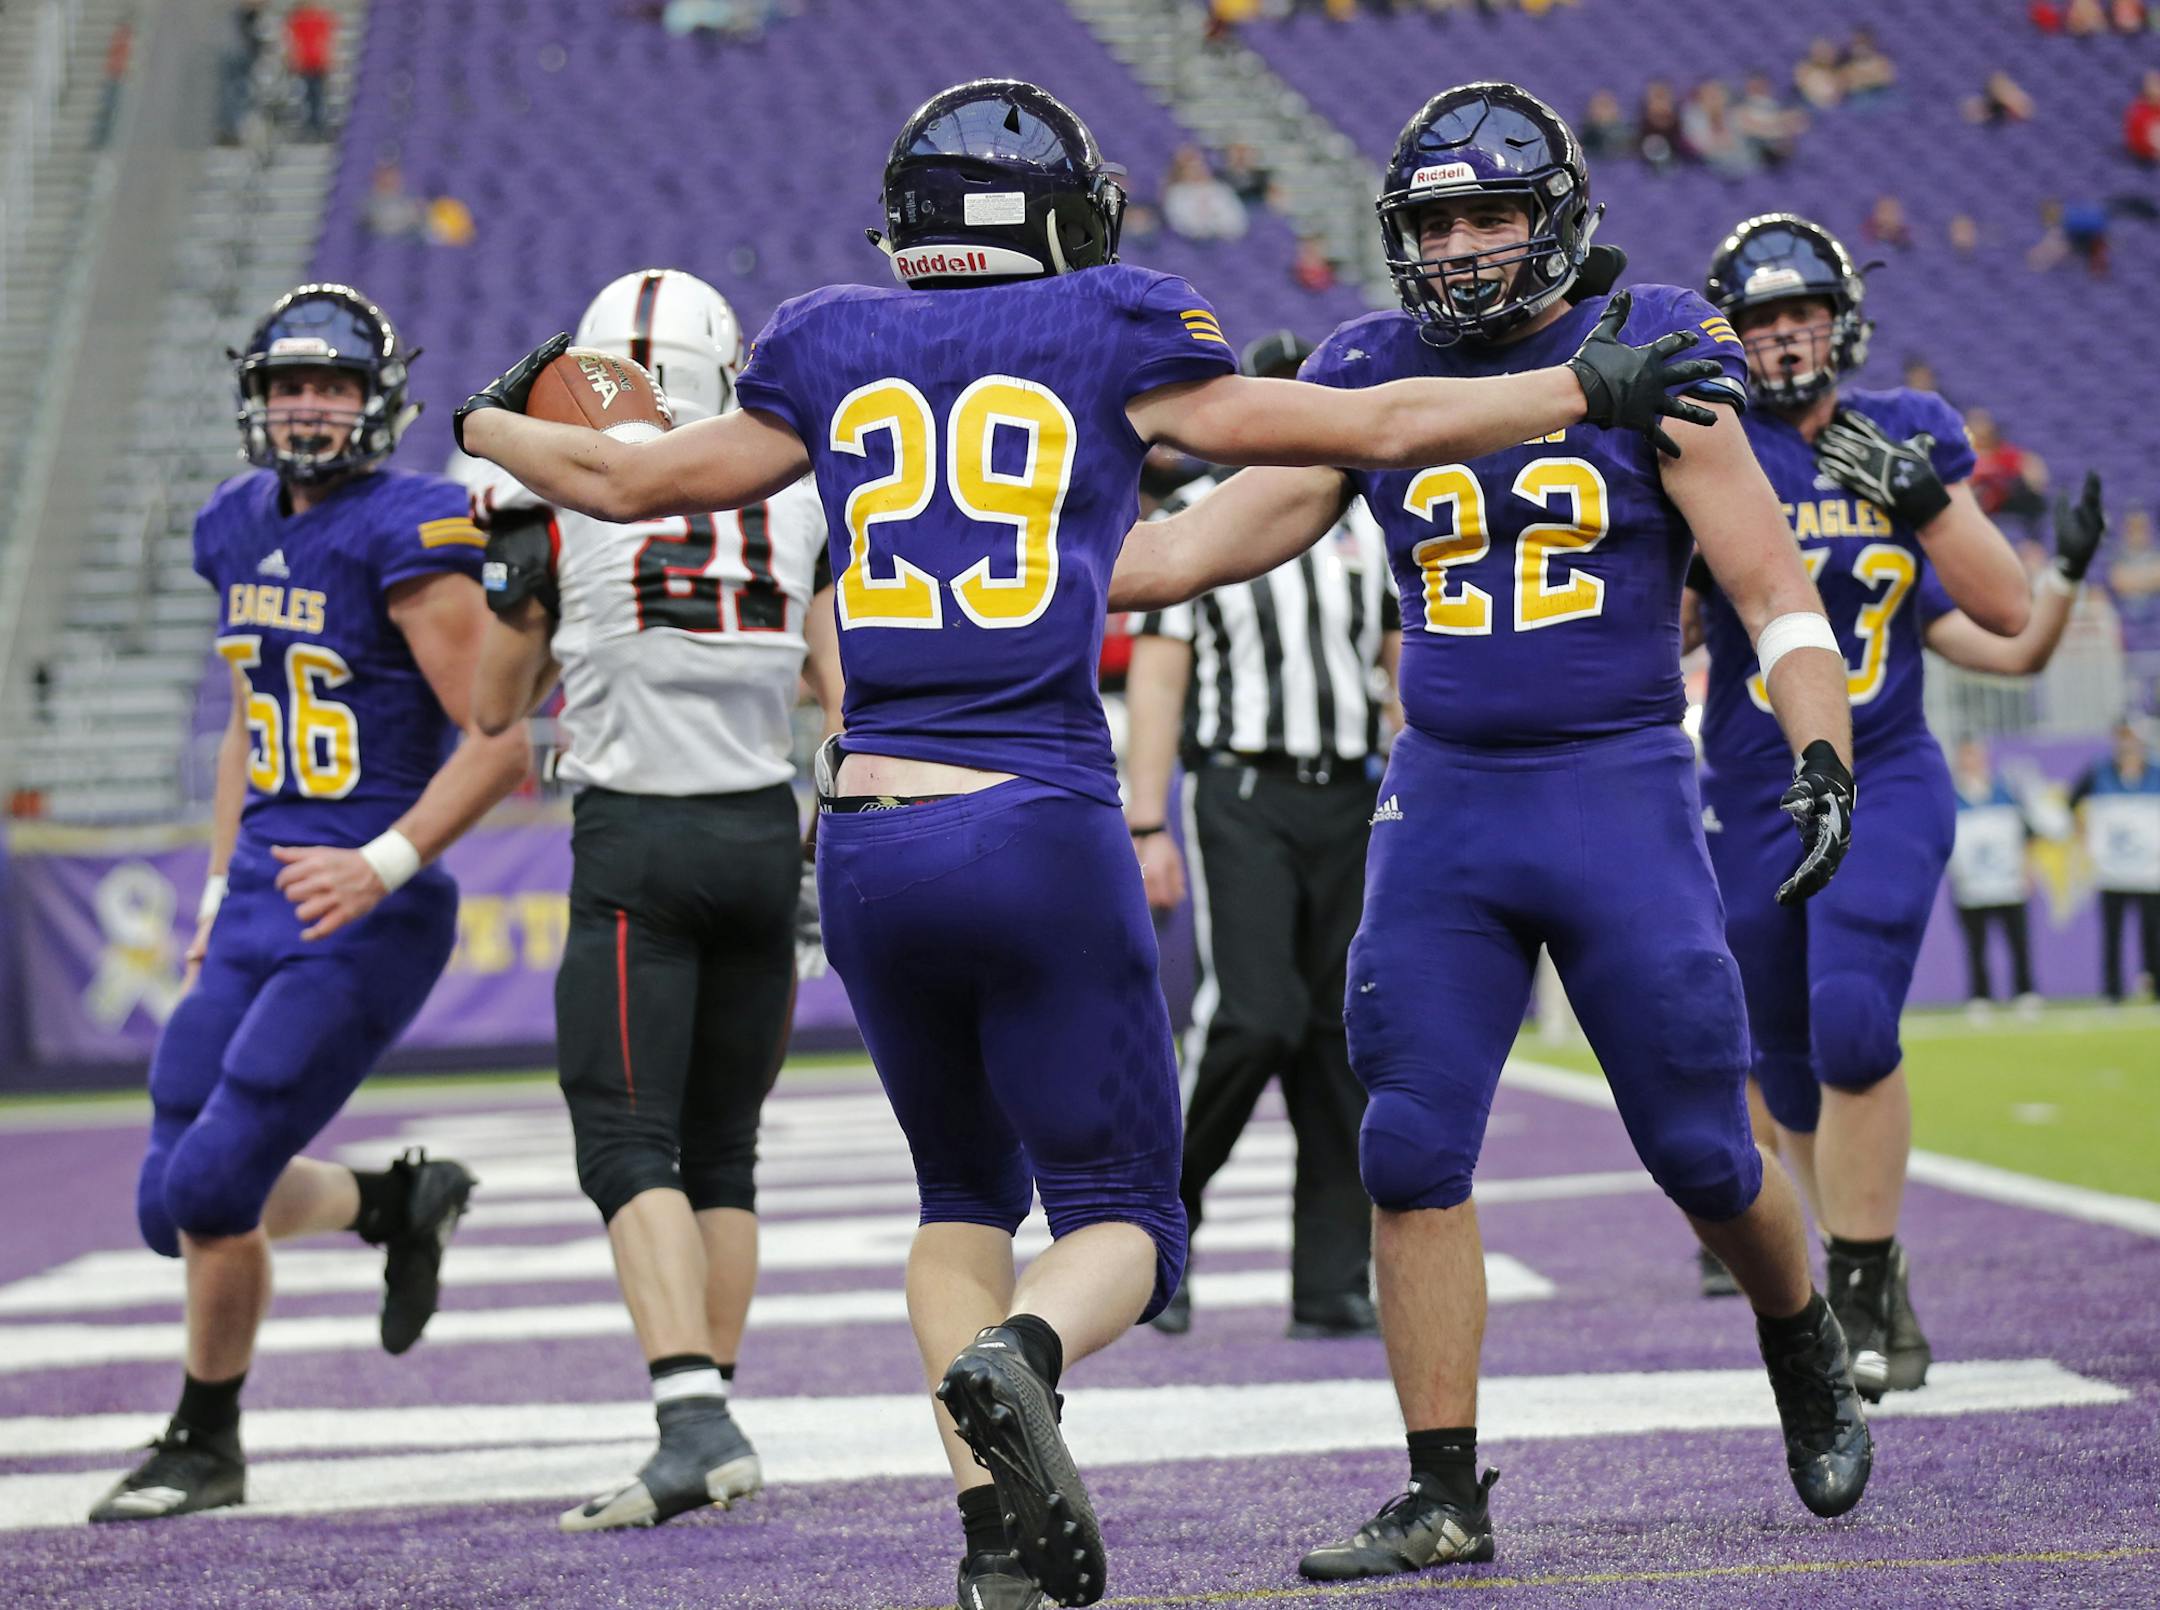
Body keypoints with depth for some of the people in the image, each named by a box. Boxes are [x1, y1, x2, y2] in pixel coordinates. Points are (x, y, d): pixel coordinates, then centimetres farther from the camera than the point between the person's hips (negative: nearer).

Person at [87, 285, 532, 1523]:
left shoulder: (407, 538, -13)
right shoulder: (244, 531, 11)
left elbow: (502, 737, -16)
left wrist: (387, 863, -24)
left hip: (364, 923, -8)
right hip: (261, 909, 8)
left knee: (208, 1189, -10)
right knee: (178, 1199, 6)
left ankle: (208, 1445, 11)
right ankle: (399, 1203, 31)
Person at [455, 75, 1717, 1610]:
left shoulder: (833, 353, 11)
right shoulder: (1110, 341, 3)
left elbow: (624, 479, 23)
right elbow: (1383, 427, 7)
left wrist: (491, 426, 43)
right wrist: (1588, 387, 19)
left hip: (866, 838, 3)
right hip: (1041, 834, -3)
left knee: (965, 1189, 22)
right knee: (1121, 1212, 7)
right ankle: (1017, 1356, -27)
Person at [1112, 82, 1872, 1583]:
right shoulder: (1372, 378, 4)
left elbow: (1773, 586, -4)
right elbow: (1198, 547, 7)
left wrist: (1824, 757, -17)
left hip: (1624, 796, -3)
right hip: (1443, 802, 3)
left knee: (1704, 1150, 3)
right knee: (1415, 1154, -3)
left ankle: (1809, 1358, 34)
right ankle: (1445, 1497, 6)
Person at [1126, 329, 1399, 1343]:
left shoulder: (1369, 523, 13)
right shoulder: (1193, 523, 0)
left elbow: (1409, 664, 16)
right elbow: (1156, 681, -2)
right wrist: (1147, 828, -9)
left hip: (1350, 801, 4)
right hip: (1241, 794, -4)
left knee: (1346, 1037, 2)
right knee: (1252, 1016, -18)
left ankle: (1333, 1285, 7)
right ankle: (1167, 1207, 5)